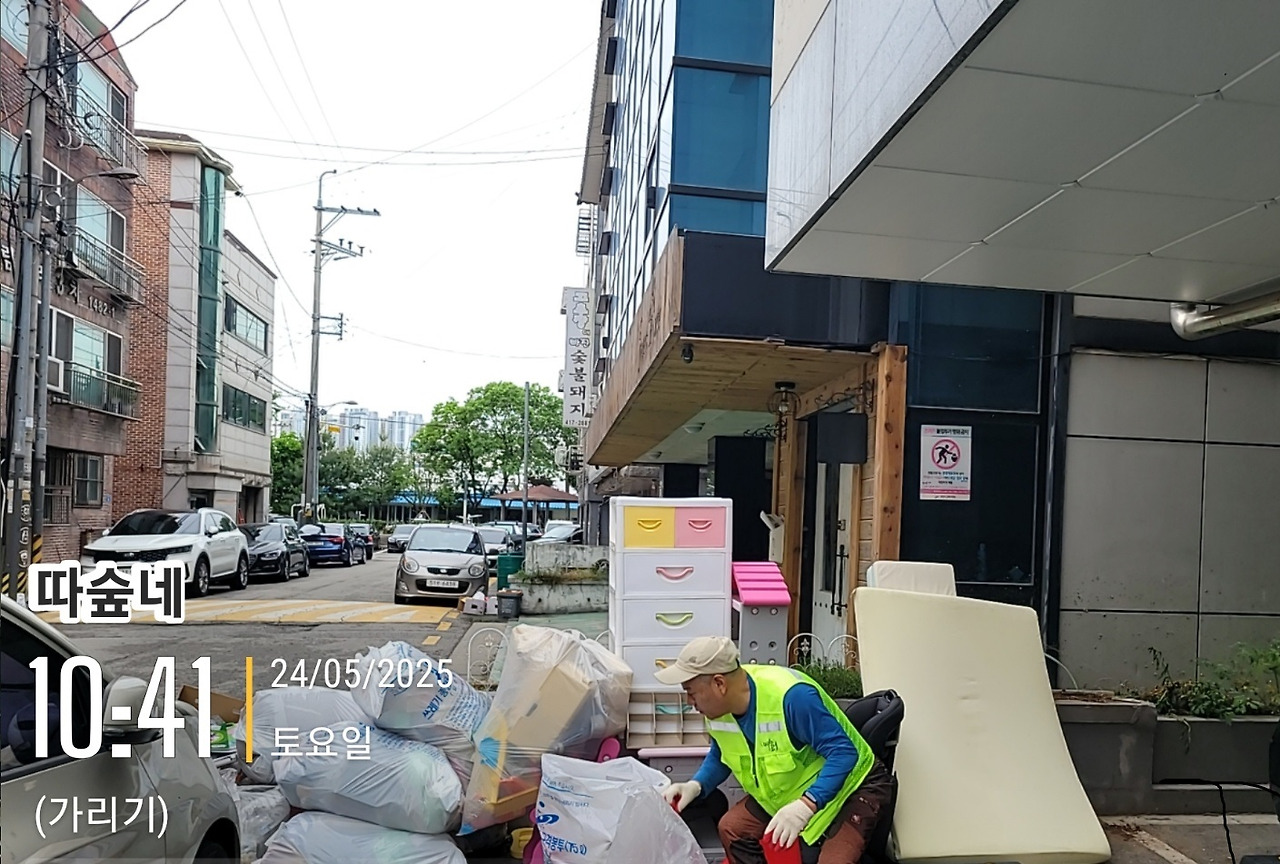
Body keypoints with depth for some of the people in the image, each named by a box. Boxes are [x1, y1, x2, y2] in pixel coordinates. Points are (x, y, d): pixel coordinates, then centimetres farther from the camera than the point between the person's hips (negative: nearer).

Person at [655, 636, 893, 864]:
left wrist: (805, 806, -46)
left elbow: (844, 753, -34)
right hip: (788, 791, 7)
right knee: (733, 828, 0)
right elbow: (720, 756, 7)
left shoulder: (790, 695, -36)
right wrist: (695, 786, -13)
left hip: (851, 786, -7)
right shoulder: (717, 706, -12)